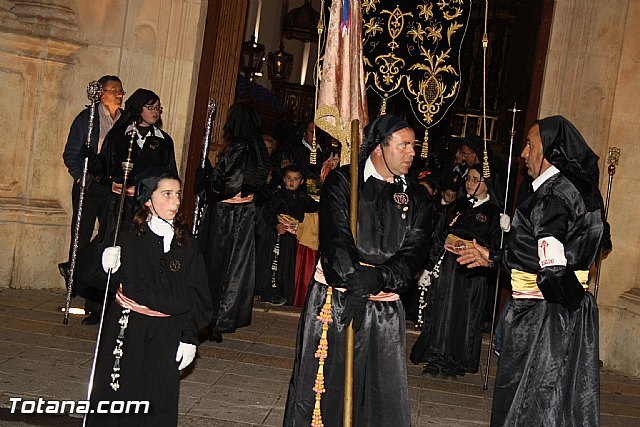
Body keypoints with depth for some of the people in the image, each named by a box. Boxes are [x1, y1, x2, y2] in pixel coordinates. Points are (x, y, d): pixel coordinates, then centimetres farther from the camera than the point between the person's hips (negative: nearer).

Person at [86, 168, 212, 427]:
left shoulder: (186, 243, 2)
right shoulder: (127, 237, -3)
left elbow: (197, 296, 5)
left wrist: (189, 338, 0)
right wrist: (109, 267, -18)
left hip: (167, 335, 1)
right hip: (127, 330, -1)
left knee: (159, 403, 6)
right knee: (120, 394, 6)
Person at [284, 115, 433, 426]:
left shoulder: (415, 197, 10)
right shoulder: (342, 181, 0)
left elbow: (415, 250, -2)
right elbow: (335, 237, -11)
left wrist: (380, 278, -18)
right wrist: (357, 282, -20)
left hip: (385, 309, 3)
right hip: (334, 299, -2)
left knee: (383, 393, 6)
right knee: (320, 386, 7)